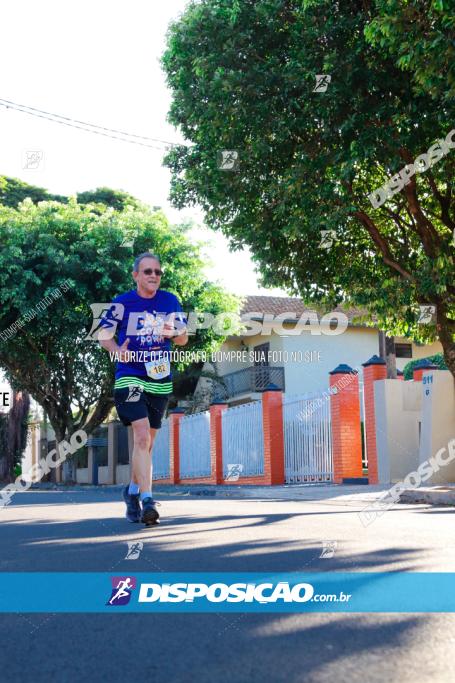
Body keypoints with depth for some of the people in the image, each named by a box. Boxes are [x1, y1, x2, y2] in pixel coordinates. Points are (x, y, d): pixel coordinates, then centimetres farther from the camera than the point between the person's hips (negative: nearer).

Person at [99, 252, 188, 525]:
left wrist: (173, 333, -17)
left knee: (147, 441, 14)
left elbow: (184, 339, 7)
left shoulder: (170, 301, 4)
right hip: (130, 377, -3)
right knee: (142, 436, -19)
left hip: (160, 380, 4)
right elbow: (104, 336, 4)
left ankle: (133, 490, 35)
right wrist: (117, 350, -18)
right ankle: (147, 501, -21)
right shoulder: (122, 302, -2)